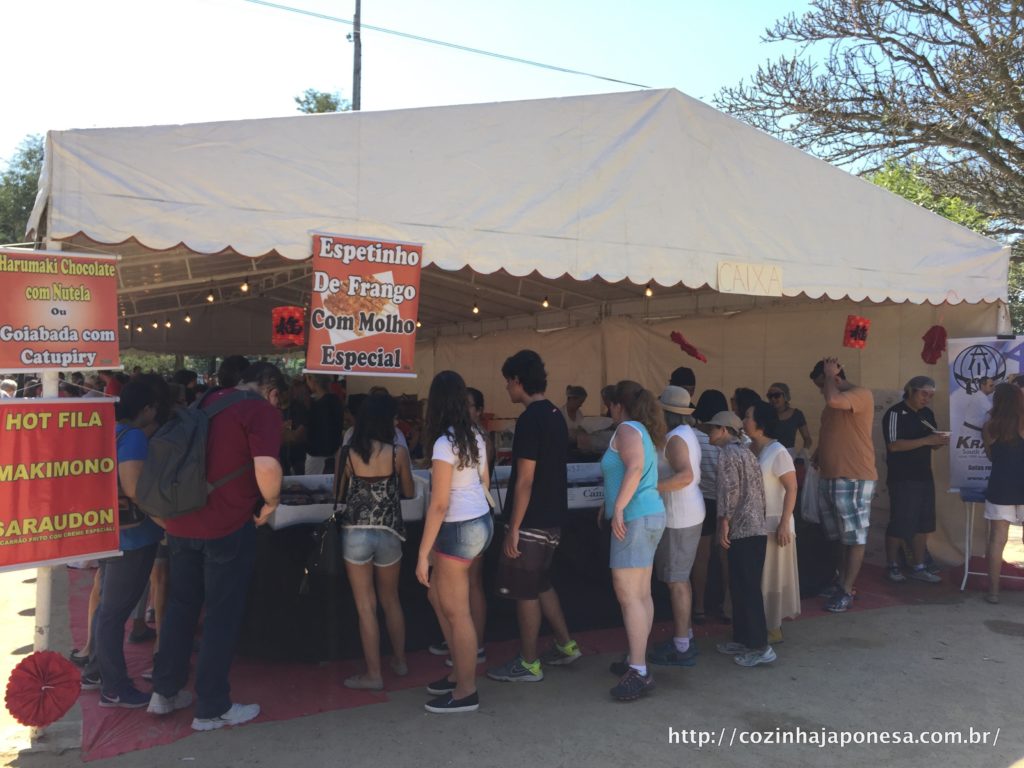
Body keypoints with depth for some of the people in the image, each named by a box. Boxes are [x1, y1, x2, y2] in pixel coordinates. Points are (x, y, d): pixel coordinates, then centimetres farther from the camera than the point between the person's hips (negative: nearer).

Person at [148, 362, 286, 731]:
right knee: (222, 614, 6)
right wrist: (271, 502, -8)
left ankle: (165, 692, 32)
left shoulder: (206, 402, 13)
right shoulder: (262, 410, -11)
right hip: (226, 526, -7)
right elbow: (267, 467, -27)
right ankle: (212, 709, 16)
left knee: (181, 605, 20)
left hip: (181, 521, 7)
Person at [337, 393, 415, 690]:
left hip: (355, 534, -1)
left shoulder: (347, 453, -5)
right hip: (389, 534, 1)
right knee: (390, 601, 20)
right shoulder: (398, 452, -7)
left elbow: (340, 491, 10)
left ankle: (374, 674, 13)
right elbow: (409, 492, 6)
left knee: (365, 606, 7)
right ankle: (400, 661, 33)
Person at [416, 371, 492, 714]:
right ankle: (460, 671, 31)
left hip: (459, 529, -9)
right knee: (438, 596, 21)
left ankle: (466, 692, 16)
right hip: (481, 521, 9)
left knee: (456, 611, 3)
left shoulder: (444, 443, -19)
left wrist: (423, 553, -16)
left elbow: (439, 505, -20)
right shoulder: (475, 436, 4)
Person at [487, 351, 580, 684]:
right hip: (552, 517, 9)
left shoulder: (530, 419, -19)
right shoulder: (555, 414, 9)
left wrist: (513, 528, -17)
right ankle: (565, 645, 30)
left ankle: (528, 664, 15)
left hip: (532, 521, -9)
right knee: (541, 584, 21)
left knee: (525, 592, 3)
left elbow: (525, 480, -21)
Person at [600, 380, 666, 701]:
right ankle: (638, 660, 19)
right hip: (651, 516, 10)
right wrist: (608, 505, 30)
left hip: (634, 518, -10)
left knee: (627, 595, -11)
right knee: (642, 595, 12)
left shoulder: (627, 429, -9)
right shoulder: (644, 432, 20)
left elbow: (635, 468, -26)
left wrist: (618, 508, -28)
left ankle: (639, 673, -11)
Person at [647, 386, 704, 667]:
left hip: (679, 518, -10)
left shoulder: (675, 437, -18)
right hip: (689, 514, 10)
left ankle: (681, 649, 4)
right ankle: (685, 636, 28)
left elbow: (686, 475, -32)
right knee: (681, 578, 18)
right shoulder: (688, 433, 13)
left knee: (676, 581, -3)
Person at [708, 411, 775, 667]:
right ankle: (743, 640, 21)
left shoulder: (727, 452, -8)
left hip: (742, 531, -10)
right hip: (756, 528, 10)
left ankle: (760, 647, -1)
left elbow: (730, 489, -17)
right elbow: (760, 490, 19)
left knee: (747, 590, -5)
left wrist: (724, 523, -15)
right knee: (741, 588, 14)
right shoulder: (745, 452, 20)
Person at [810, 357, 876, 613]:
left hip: (854, 478, -9)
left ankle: (847, 591, 4)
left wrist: (829, 374, -14)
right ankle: (840, 583, 23)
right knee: (837, 536, 14)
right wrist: (818, 454, 12)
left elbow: (833, 399, -30)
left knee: (854, 537, -1)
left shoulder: (862, 394, -11)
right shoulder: (835, 403, 17)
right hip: (828, 477, 9)